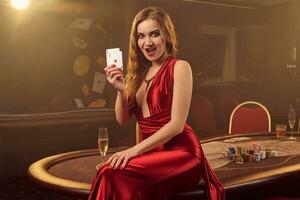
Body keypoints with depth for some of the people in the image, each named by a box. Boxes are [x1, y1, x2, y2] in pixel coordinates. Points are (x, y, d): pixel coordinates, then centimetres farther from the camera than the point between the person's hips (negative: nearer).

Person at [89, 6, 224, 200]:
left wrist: (135, 150, -20)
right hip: (152, 152, 5)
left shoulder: (179, 67, -6)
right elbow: (122, 119, 14)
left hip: (180, 152, -5)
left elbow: (177, 124, -14)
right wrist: (121, 89, -5)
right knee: (109, 172, -25)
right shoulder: (140, 71, 12)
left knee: (115, 173, -30)